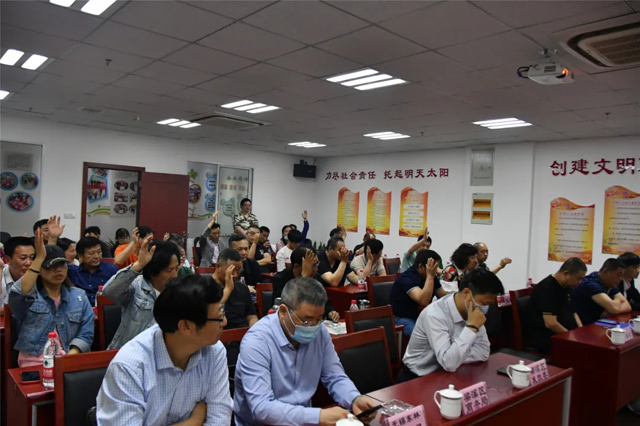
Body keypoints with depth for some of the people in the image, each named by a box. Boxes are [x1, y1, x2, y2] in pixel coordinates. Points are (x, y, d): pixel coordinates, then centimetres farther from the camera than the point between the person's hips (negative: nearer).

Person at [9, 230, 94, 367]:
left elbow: (86, 333, 6)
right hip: (35, 364, -2)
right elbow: (19, 294, -21)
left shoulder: (79, 296, 12)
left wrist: (70, 358, -10)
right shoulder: (30, 297, 4)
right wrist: (39, 258, -25)